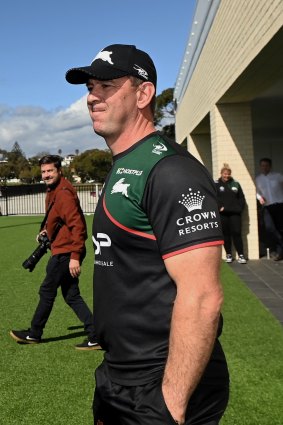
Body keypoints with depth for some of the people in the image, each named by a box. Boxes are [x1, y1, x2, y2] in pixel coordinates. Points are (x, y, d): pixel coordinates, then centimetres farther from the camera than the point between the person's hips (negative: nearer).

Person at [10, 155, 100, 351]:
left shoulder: (63, 193, -18)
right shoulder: (53, 191, 13)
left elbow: (77, 225, -23)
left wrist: (75, 256, -25)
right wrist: (47, 231, 11)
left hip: (65, 253, -10)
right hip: (67, 252, 10)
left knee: (47, 291, 6)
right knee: (71, 295, 11)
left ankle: (34, 334, 24)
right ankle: (95, 336, 11)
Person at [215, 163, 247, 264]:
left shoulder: (235, 184, 12)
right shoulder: (216, 185, 3)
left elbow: (241, 198, 13)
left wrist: (239, 208, -1)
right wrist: (219, 207, -14)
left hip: (235, 213, 1)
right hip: (223, 214, -1)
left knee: (237, 233, -3)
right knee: (226, 234, 5)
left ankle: (241, 255, 1)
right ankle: (228, 254, 13)